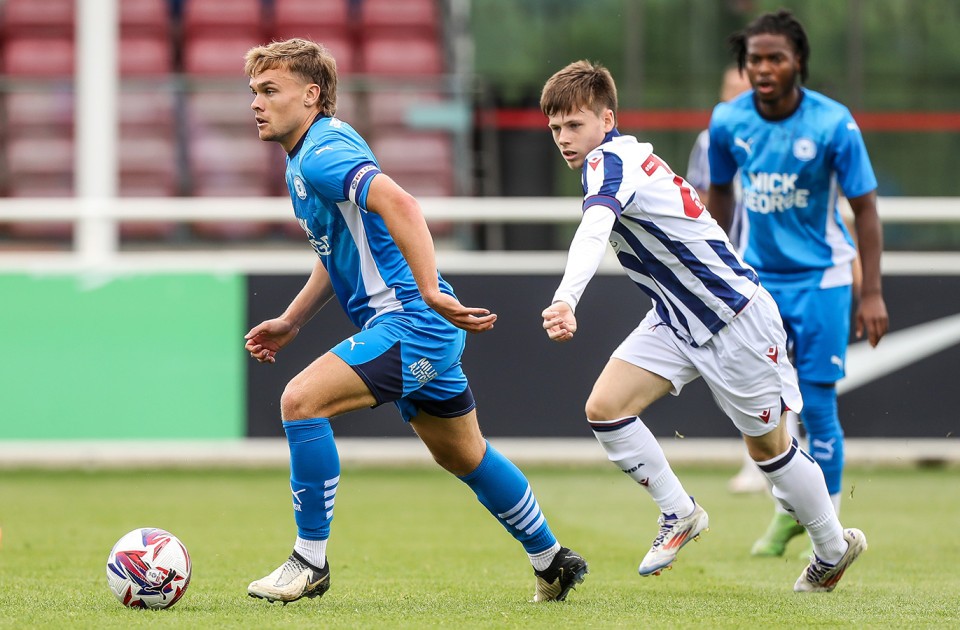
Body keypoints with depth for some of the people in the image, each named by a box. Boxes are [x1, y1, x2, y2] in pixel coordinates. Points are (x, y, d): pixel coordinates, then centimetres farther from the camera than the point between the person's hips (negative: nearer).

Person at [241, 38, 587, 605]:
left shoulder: (322, 154, -18)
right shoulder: (303, 158, 14)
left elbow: (398, 203, -35)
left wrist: (430, 292, -42)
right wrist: (291, 322, 21)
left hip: (411, 322, -11)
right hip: (422, 329, 11)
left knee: (302, 400, -20)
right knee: (463, 454, 22)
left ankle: (311, 561, -13)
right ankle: (553, 562, 36)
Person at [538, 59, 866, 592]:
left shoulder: (610, 161, -24)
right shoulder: (627, 155, 4)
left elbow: (594, 231, -45)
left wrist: (565, 301, -62)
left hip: (734, 317, -9)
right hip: (676, 321, 9)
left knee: (769, 447, 7)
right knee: (605, 407, -10)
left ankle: (835, 547, 28)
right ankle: (680, 513, 6)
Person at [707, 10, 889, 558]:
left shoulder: (833, 123, -17)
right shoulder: (728, 122, -7)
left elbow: (865, 207, -11)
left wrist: (871, 293, -14)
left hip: (820, 279, -3)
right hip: (757, 277, 3)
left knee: (817, 406, -6)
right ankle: (789, 510, 26)